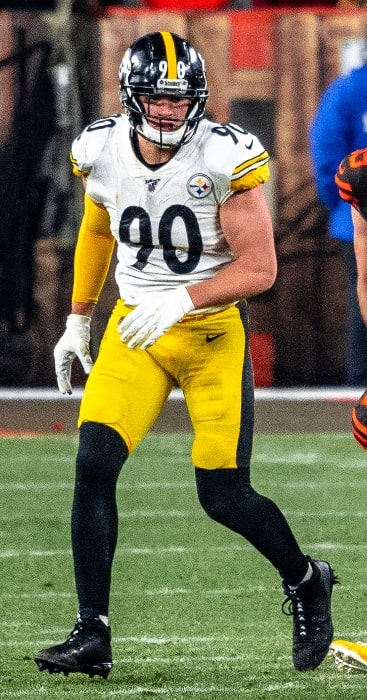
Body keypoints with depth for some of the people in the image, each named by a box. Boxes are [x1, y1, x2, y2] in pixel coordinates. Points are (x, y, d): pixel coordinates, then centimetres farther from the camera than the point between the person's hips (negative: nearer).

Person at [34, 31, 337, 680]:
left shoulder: (224, 159, -18)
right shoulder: (104, 151, -4)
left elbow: (259, 268, -17)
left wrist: (181, 301, -29)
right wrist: (77, 321, 20)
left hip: (212, 328, -4)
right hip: (133, 327, 4)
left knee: (224, 496, -5)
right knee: (94, 466, -14)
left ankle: (305, 582, 26)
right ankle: (92, 635, -8)